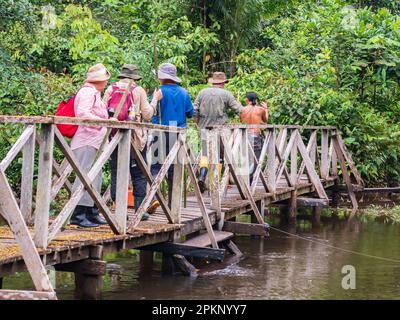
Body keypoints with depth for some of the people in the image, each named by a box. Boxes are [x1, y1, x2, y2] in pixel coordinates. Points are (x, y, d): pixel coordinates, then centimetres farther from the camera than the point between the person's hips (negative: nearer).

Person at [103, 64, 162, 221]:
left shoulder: (110, 89, 5)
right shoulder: (138, 91, -1)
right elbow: (147, 115, -1)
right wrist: (155, 100, 12)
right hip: (134, 138, -2)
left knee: (116, 174, 5)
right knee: (138, 174, 6)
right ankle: (139, 209, 4)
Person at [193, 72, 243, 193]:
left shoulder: (203, 92, 7)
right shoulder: (226, 94, 0)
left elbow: (194, 110, 4)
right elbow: (239, 110, -3)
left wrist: (198, 123, 17)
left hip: (205, 128, 2)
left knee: (205, 154, 3)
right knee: (218, 156, 5)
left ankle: (202, 177, -17)